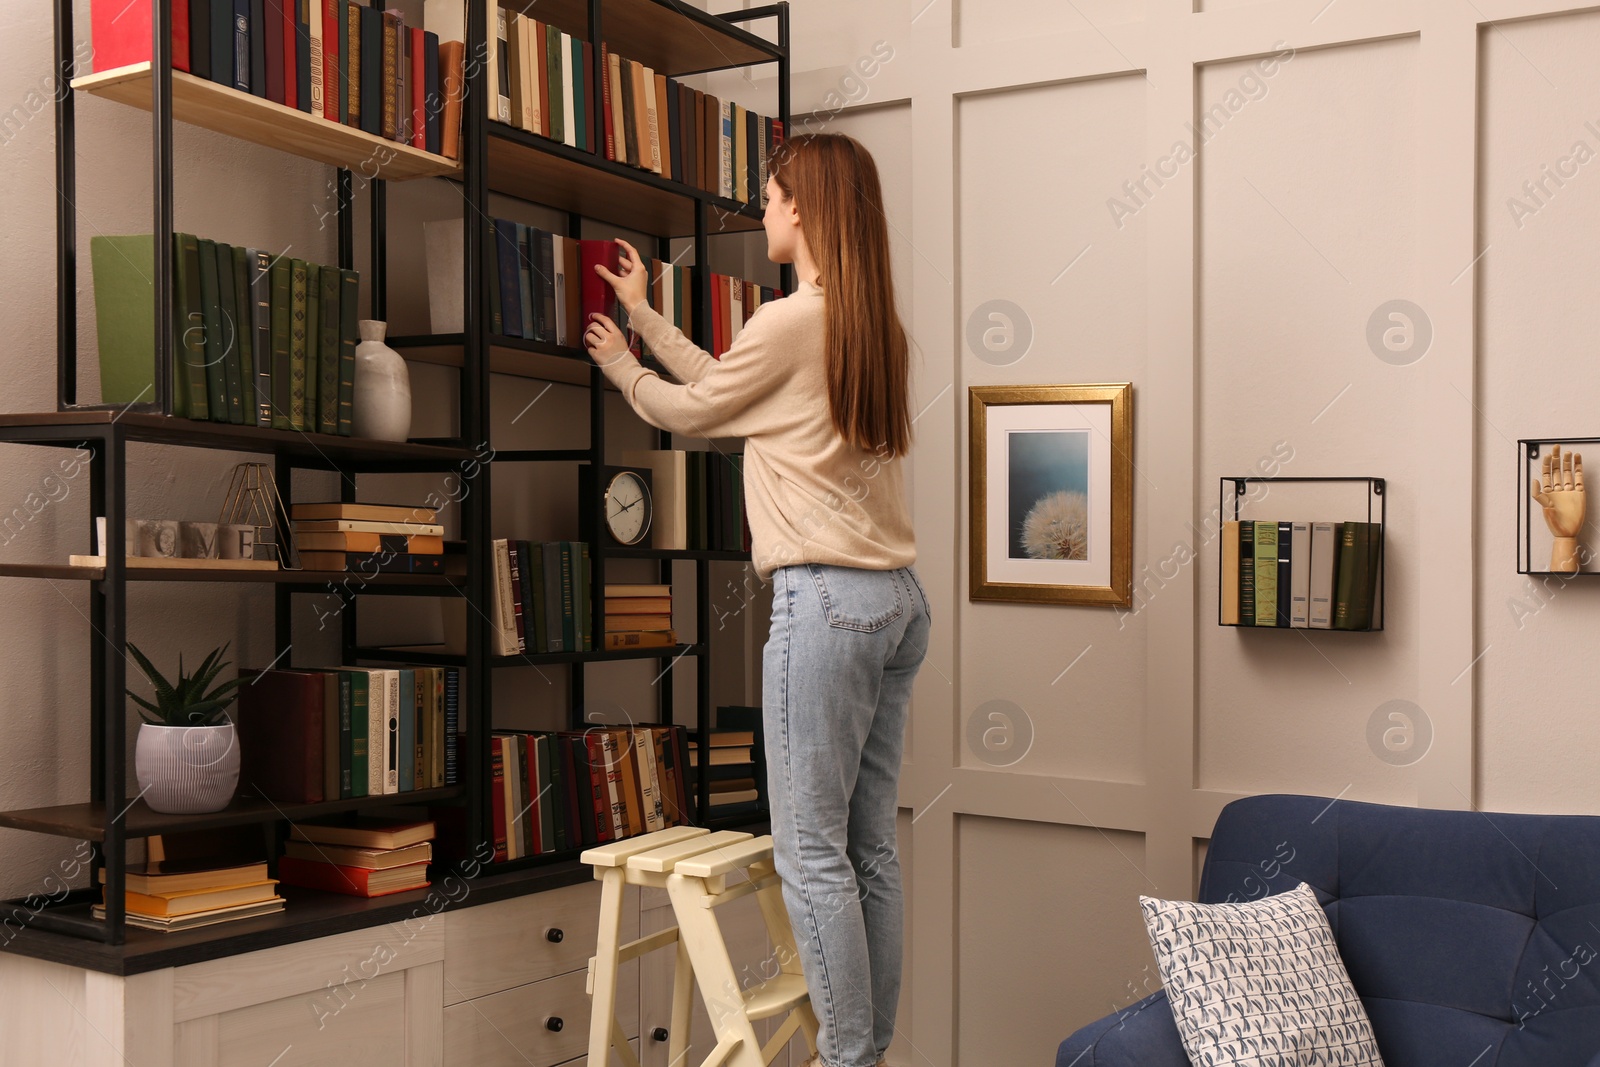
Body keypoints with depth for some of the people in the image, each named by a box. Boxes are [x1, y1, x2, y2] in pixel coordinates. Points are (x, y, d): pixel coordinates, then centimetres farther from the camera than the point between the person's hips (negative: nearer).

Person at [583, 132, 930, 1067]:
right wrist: (646, 314, 33)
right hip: (900, 599, 9)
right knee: (871, 846, 11)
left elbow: (689, 411, 6)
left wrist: (620, 364, 25)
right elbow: (725, 387, 22)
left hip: (828, 602, -8)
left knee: (812, 852, -1)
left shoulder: (790, 323, -11)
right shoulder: (880, 328, 14)